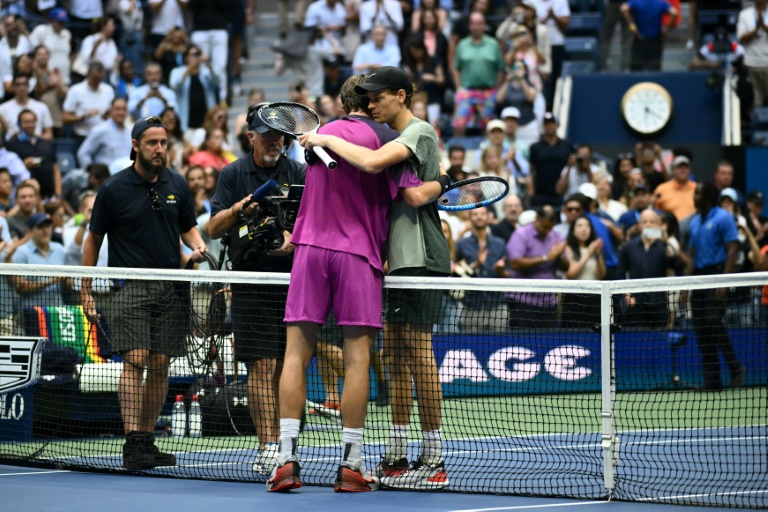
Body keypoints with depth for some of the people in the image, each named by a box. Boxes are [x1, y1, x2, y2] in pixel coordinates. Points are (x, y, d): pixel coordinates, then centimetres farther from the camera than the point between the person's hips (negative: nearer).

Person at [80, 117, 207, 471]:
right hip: (129, 288, -4)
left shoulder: (177, 185, 8)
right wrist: (85, 292, 2)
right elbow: (94, 240, 5)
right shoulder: (114, 189, -2)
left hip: (169, 289, 4)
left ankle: (147, 442, 12)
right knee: (135, 360, -15)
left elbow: (187, 227, 21)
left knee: (160, 365, 4)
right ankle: (132, 443, -19)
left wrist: (197, 245, -3)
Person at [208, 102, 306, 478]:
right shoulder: (233, 175, 6)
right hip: (251, 281, -2)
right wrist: (238, 210, -14)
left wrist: (294, 240, -18)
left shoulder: (299, 173, 7)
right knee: (262, 365, -9)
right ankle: (267, 447, -12)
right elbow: (213, 229, 4)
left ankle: (274, 445, 11)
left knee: (284, 368, 4)